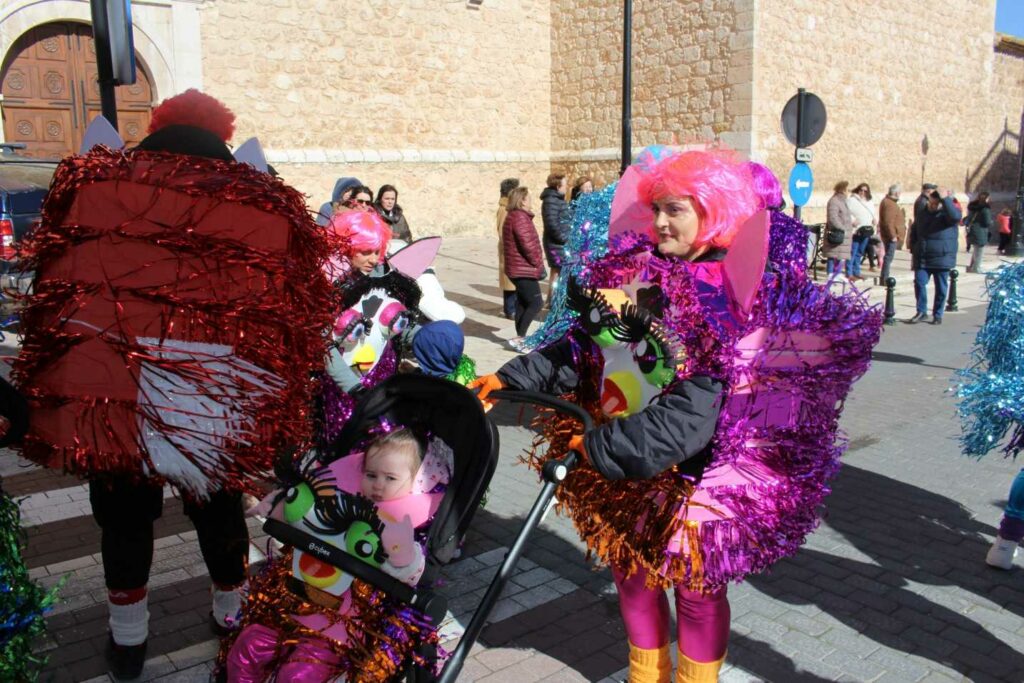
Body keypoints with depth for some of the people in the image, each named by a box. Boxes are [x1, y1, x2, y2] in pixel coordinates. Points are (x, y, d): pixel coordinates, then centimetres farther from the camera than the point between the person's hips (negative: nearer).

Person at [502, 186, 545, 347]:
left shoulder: (513, 216, 17)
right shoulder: (520, 217, -17)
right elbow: (527, 244, -22)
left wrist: (536, 262, 12)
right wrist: (538, 263, -11)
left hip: (518, 268, 11)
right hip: (524, 269, -10)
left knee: (522, 303, 13)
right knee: (536, 303, -8)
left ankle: (521, 338, 18)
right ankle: (519, 338, -9)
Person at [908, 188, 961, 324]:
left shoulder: (946, 213, -4)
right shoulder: (922, 214, 10)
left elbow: (955, 216, -30)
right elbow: (914, 234, 17)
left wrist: (946, 199, -27)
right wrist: (914, 253, 14)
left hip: (942, 259, -3)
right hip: (922, 259, 4)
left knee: (941, 288, 4)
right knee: (919, 283, -4)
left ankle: (937, 315, 14)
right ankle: (921, 312, 8)